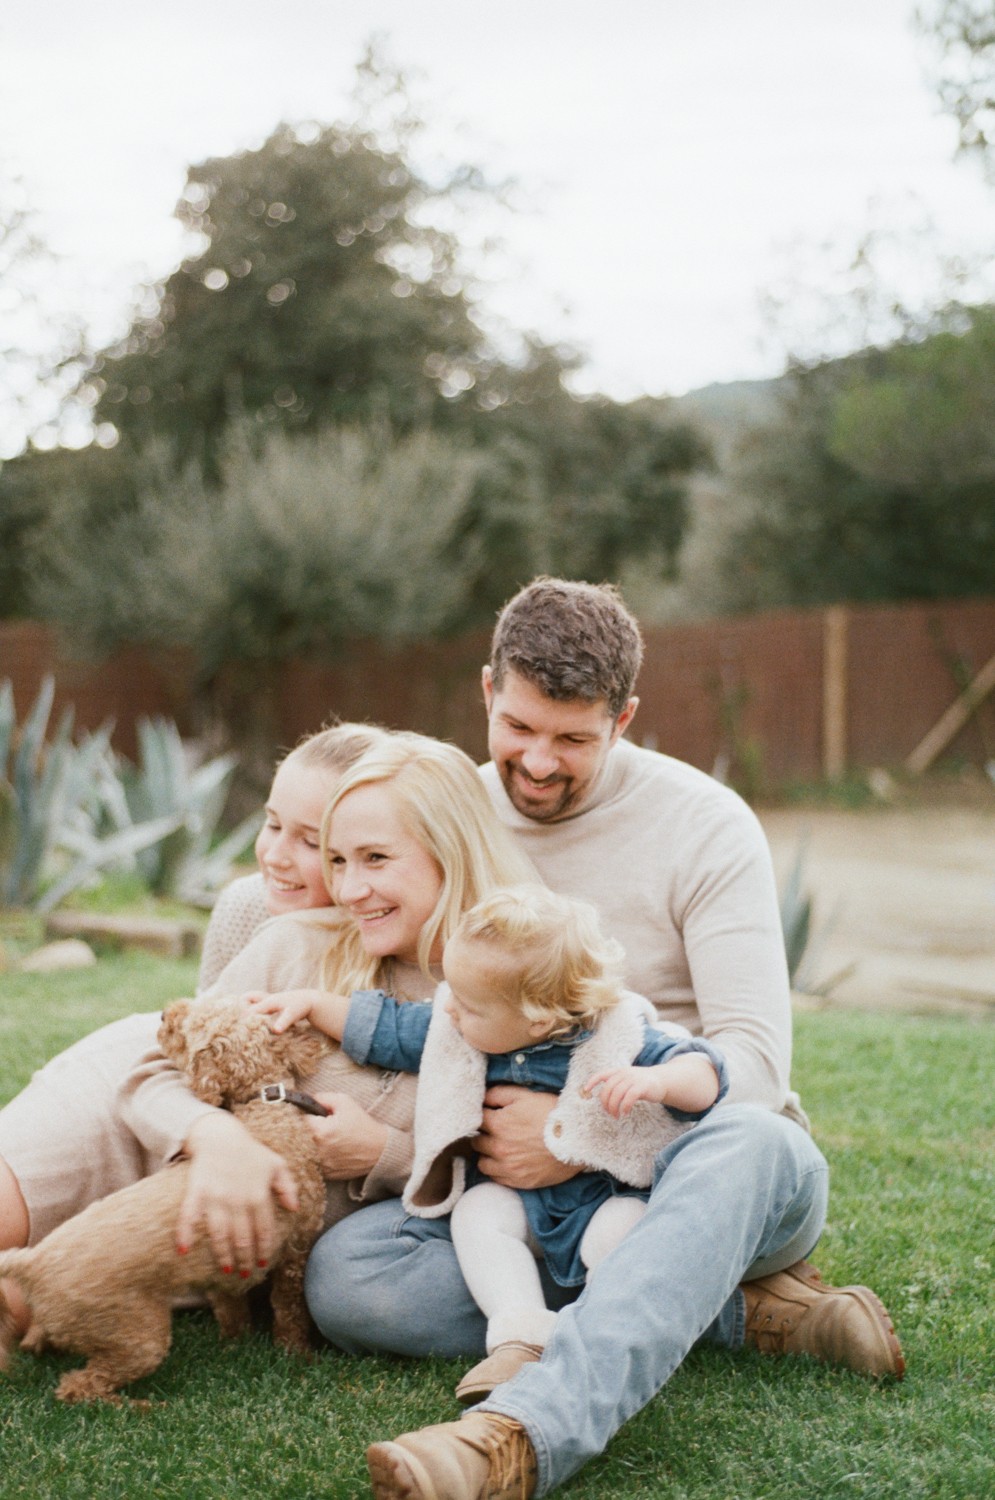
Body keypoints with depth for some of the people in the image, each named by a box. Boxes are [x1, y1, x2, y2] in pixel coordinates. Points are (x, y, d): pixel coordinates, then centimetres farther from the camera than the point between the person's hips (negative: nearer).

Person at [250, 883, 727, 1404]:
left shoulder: (617, 1042, -18)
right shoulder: (450, 1031, -4)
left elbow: (703, 1076, -23)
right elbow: (385, 1030, 11)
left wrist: (655, 1081, -44)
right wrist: (314, 1003, 7)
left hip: (606, 1195, -4)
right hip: (514, 1195, 4)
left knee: (622, 1225, -33)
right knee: (478, 1210, -25)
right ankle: (521, 1337, -36)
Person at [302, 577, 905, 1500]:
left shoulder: (704, 826, -7)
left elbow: (751, 1060, -15)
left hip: (699, 1157, -3)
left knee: (744, 1146, -41)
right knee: (345, 1274, -25)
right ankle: (737, 1309, -23)